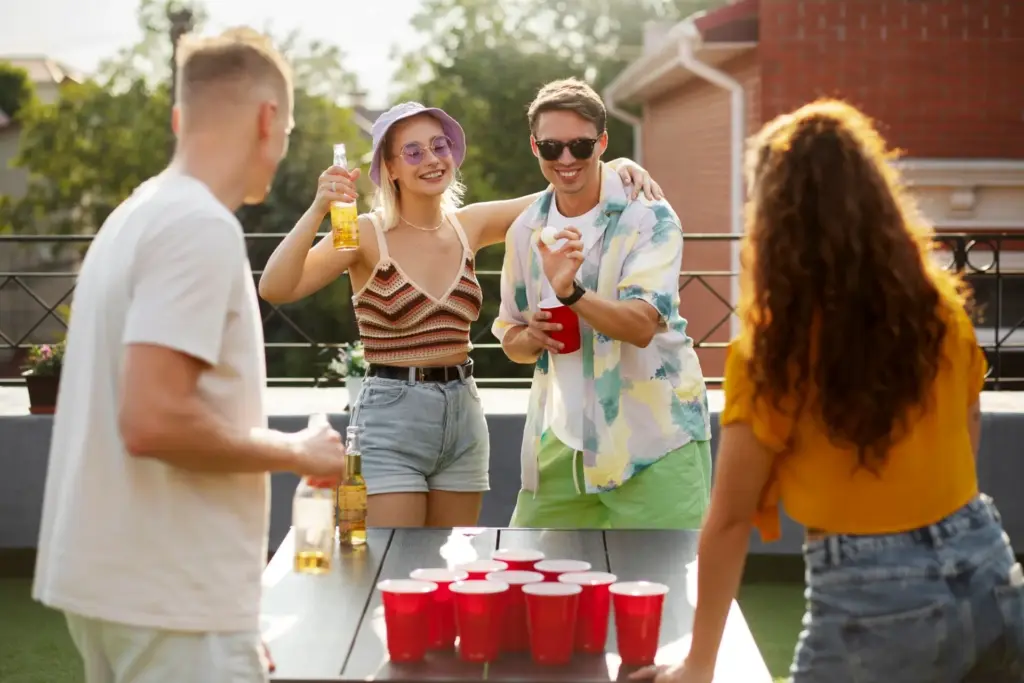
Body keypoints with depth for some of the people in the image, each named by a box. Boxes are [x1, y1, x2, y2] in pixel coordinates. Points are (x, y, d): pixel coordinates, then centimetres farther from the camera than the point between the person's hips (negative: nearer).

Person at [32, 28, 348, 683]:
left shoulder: (140, 213, 10)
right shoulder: (202, 227, -17)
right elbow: (152, 421, -25)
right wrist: (295, 451, -12)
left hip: (114, 578, 9)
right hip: (171, 594, -9)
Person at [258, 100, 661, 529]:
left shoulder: (469, 227, 6)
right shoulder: (367, 234, -9)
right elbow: (274, 290, -21)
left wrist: (617, 167, -6)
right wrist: (317, 211, -31)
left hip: (464, 414, 6)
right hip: (391, 416, -5)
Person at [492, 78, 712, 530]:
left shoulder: (650, 217, -11)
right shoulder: (525, 231, 6)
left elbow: (642, 325, -24)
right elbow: (510, 339, 16)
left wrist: (570, 291, -41)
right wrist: (531, 337, -8)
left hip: (652, 437, -5)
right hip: (562, 437, 6)